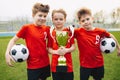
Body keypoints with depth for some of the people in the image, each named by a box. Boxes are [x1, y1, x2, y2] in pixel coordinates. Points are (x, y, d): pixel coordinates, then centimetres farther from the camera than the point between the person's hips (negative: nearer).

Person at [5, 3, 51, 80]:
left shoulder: (46, 28, 0)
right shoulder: (27, 28, -11)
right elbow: (13, 40, -3)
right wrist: (7, 53, -15)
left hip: (45, 63, 4)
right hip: (33, 65, -4)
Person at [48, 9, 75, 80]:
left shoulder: (69, 31, -1)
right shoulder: (51, 32, 0)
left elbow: (73, 47, 0)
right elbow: (49, 49, 1)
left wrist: (66, 50, -18)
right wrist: (56, 51, -17)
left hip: (68, 64, 0)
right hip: (55, 65, 1)